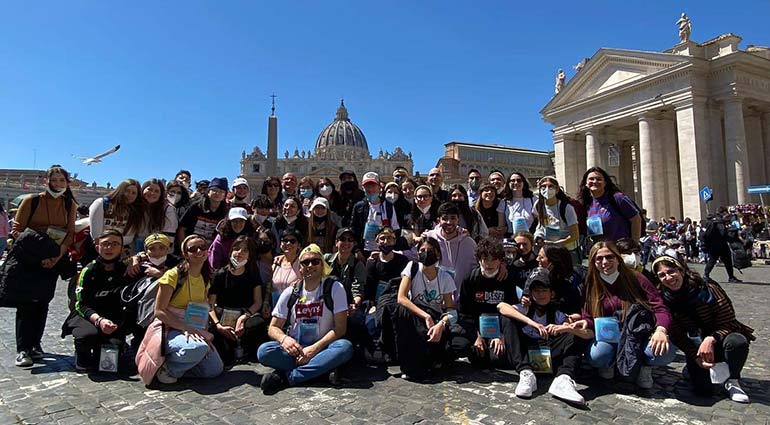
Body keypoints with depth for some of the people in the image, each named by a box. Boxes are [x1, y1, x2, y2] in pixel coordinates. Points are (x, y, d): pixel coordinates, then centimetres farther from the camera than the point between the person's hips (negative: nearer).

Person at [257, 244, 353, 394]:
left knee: (345, 347, -34)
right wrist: (284, 339, -20)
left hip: (322, 348, -1)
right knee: (263, 351, -26)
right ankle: (323, 369, -25)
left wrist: (314, 349, -22)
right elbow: (273, 328, 5)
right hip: (295, 348, 2)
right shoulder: (290, 293, 3)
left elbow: (340, 328, -9)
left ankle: (286, 377, -30)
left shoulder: (335, 288, -5)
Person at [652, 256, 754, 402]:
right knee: (703, 390, -17)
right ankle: (692, 368, 18)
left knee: (738, 341, -35)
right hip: (695, 347, 1)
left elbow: (728, 322, -16)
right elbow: (677, 335, -8)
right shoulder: (665, 300, -12)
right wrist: (696, 357, -22)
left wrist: (711, 339, -33)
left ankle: (732, 381, -8)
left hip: (717, 341, -1)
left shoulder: (708, 289, -19)